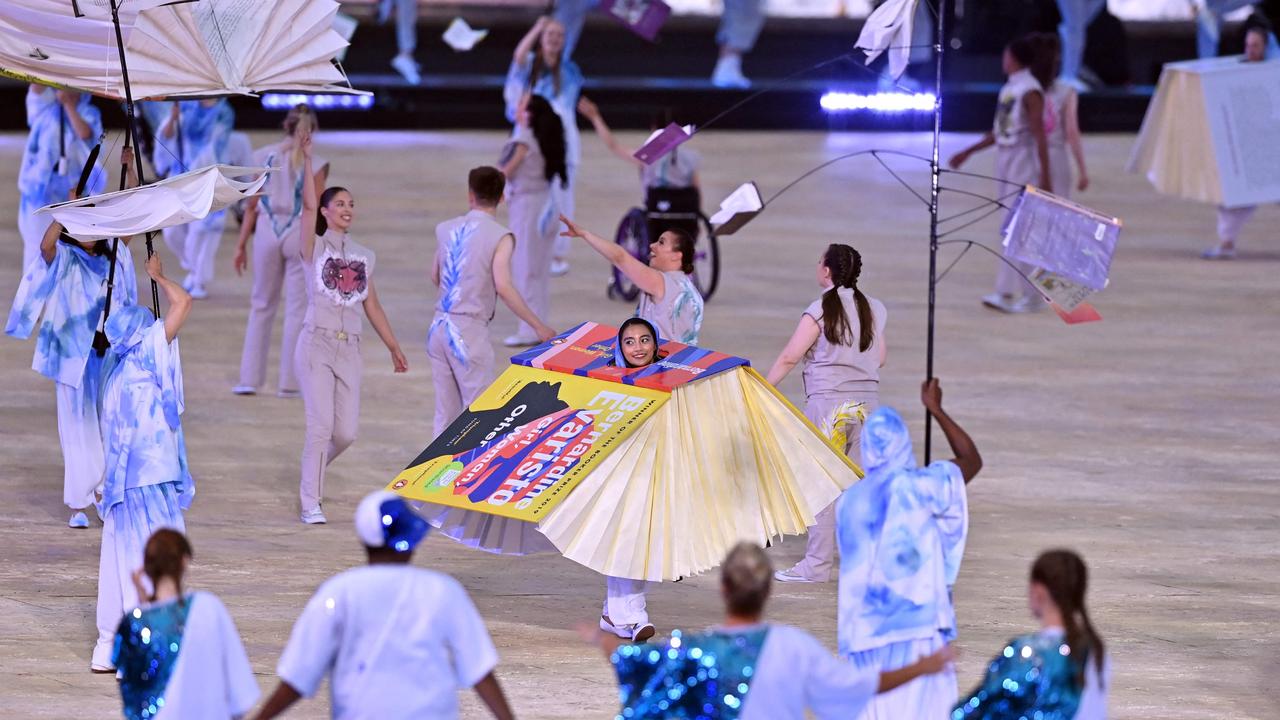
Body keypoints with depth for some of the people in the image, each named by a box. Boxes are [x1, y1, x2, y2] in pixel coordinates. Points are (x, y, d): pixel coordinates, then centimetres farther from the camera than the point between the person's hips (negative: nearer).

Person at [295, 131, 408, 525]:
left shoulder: (364, 256, 13)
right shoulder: (315, 247, 0)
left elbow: (372, 306, 18)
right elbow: (308, 204, -14)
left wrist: (394, 347, 19)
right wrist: (307, 158, -22)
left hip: (350, 348, 4)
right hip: (316, 344, -4)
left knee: (346, 432, 2)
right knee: (321, 425, -13)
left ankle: (312, 472, 32)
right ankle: (311, 503, -4)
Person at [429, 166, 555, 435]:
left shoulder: (446, 229, 8)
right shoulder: (500, 237, -9)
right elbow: (503, 287, -18)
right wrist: (538, 326, -12)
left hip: (440, 326, 6)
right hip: (469, 330, -6)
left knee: (446, 410, 13)